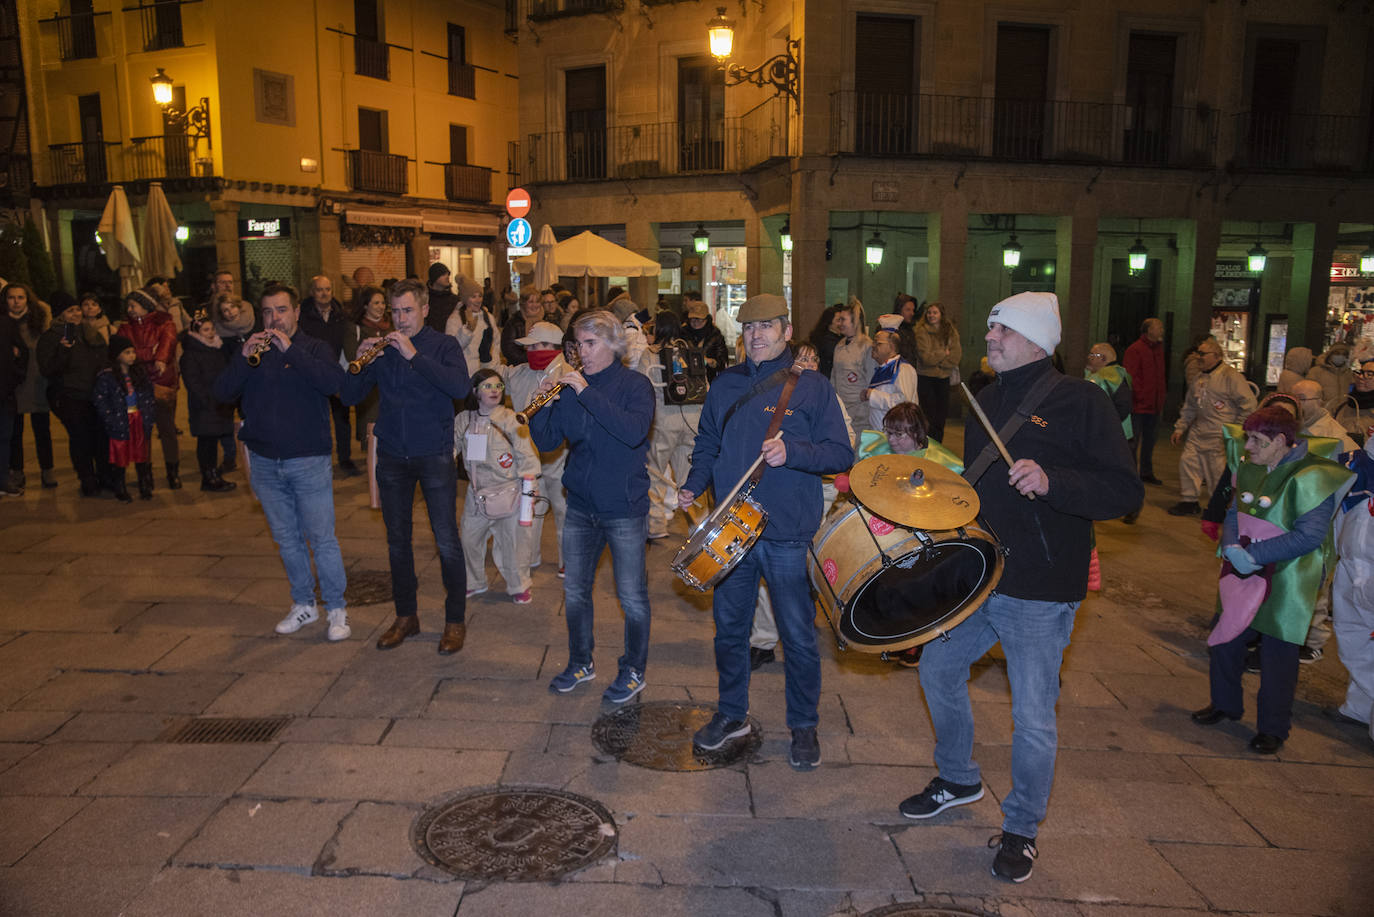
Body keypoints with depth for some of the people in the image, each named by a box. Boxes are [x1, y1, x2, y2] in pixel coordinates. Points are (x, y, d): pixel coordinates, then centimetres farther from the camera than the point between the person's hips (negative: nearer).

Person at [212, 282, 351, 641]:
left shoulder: (314, 348, 0)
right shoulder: (251, 352, 10)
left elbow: (334, 382, -20)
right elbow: (221, 394, -1)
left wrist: (290, 350, -22)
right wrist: (244, 358, -14)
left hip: (308, 460, -4)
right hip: (264, 462, 4)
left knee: (321, 539, -2)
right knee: (286, 539, 13)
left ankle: (336, 609, 9)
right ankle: (303, 604, 27)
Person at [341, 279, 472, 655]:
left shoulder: (442, 345, -2)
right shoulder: (383, 348, 7)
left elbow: (461, 387, -20)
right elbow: (349, 396, 5)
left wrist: (414, 355, -23)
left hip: (434, 454, -4)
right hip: (392, 456, 4)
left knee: (447, 541, -2)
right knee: (397, 540, 12)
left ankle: (456, 620, 11)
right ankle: (406, 616, 26)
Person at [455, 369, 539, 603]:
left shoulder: (509, 419, -6)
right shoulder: (463, 420, 4)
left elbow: (526, 454, -5)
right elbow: (450, 446, 15)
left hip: (508, 492, -4)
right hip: (477, 494, 4)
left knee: (512, 541, 2)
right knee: (469, 539, 11)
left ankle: (518, 586, 21)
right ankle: (474, 583, 32)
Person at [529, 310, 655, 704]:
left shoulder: (635, 385, -8)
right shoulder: (570, 386, 5)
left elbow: (634, 431, -27)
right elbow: (546, 441, 3)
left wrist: (587, 393, -28)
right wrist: (542, 406, -15)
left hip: (624, 508, -5)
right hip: (580, 505, 5)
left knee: (632, 597, 4)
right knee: (575, 591, 15)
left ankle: (634, 671, 23)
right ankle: (580, 663, 34)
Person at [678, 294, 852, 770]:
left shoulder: (812, 386, -3)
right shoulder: (724, 386, 10)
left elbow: (841, 454, -7)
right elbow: (707, 447, 20)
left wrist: (791, 452, -22)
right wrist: (694, 486, 4)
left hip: (788, 534, -4)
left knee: (798, 635, 6)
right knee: (729, 626, 14)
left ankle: (804, 726, 26)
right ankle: (732, 713, 34)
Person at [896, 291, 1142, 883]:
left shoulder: (1078, 401, -10)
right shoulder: (987, 401, 11)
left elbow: (1126, 492, -17)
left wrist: (1051, 481, -31)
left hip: (1039, 594, -7)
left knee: (1032, 718, 2)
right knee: (938, 669, 16)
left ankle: (1022, 828, 25)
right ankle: (958, 779, 40)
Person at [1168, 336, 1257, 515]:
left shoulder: (1230, 376, -10)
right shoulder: (1199, 378, 14)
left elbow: (1249, 405, -10)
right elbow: (1189, 408, 23)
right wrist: (1180, 428, 18)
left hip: (1220, 436, -8)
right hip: (1198, 432, 8)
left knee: (1218, 471, -3)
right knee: (1188, 461, 4)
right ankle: (1188, 501, 16)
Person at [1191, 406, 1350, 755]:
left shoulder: (1310, 477, -16)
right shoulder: (1250, 469, 5)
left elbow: (1309, 535, -22)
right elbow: (1234, 515, 10)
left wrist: (1252, 554, -22)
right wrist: (1231, 548, -10)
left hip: (1286, 583, -6)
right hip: (1243, 575, 7)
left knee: (1277, 657, 3)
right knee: (1225, 640, 14)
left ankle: (1272, 728, 20)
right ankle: (1225, 704, 36)